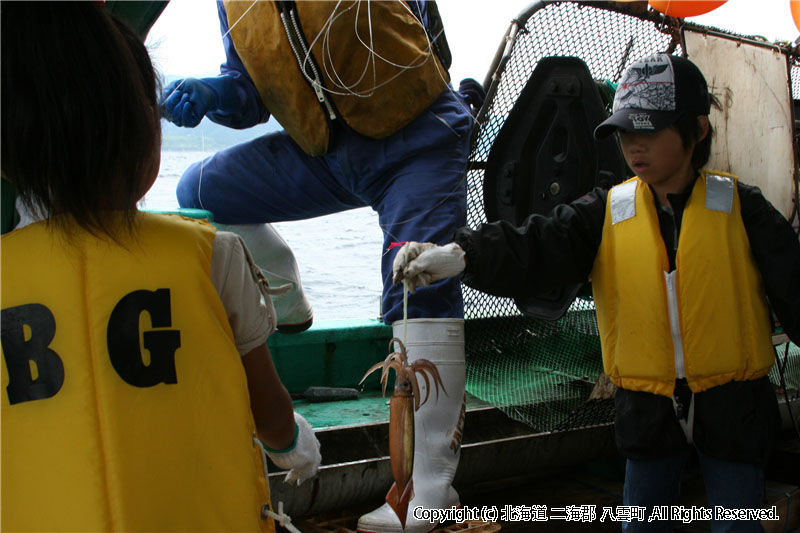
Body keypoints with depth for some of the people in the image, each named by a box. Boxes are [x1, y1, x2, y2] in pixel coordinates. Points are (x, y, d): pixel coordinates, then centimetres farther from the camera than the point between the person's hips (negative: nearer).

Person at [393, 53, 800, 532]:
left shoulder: (738, 207, -8)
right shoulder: (608, 213, -5)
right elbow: (536, 249, -19)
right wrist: (460, 255, -36)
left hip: (732, 402, -2)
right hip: (649, 405, 2)